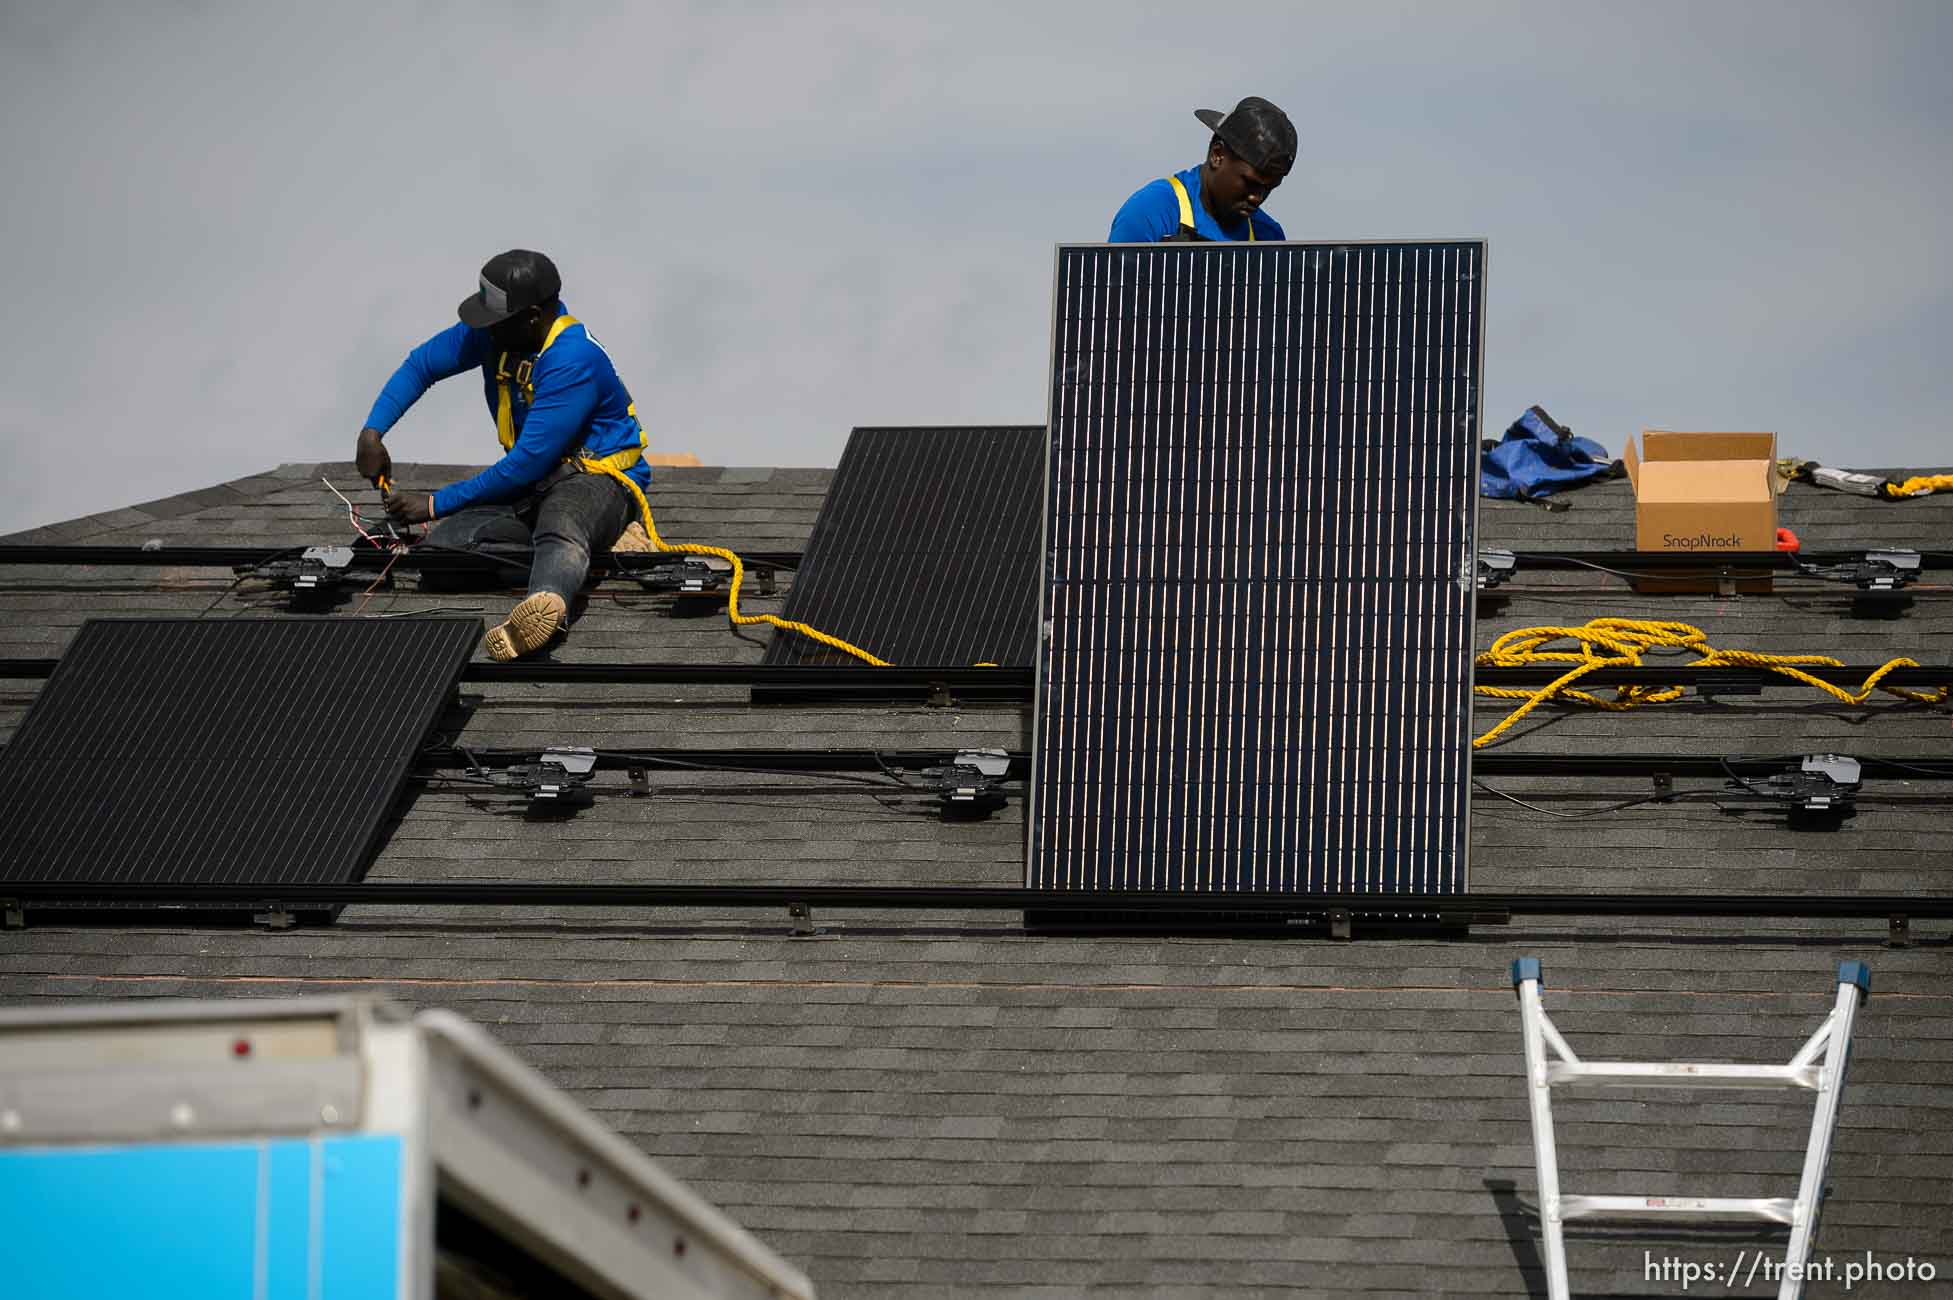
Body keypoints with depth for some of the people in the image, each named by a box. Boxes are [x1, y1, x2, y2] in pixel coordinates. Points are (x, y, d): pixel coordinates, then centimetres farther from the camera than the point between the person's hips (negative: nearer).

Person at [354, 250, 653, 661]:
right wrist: (372, 433, -1)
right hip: (535, 484, 8)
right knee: (443, 541, -19)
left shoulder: (574, 361, -25)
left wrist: (437, 504, -18)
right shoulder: (492, 333, -2)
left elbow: (527, 462, -24)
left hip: (598, 477, -8)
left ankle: (545, 605, -77)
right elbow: (421, 365, 13)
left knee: (559, 525, -45)